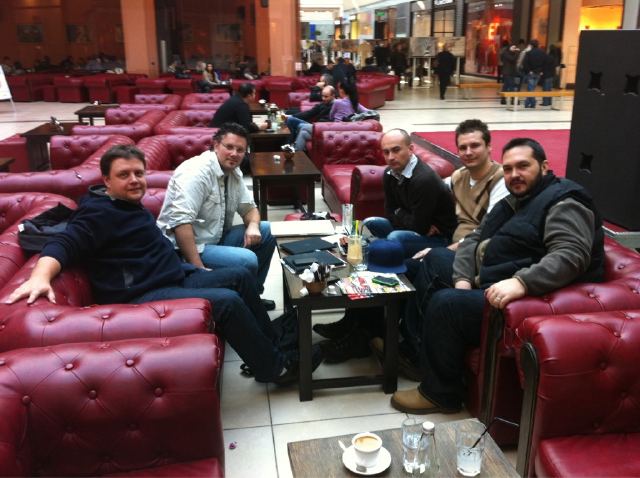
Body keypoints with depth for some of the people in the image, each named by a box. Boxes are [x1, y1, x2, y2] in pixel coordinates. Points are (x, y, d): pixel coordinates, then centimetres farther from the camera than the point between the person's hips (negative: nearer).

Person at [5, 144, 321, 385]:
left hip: (176, 277, 11)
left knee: (240, 276, 11)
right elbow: (65, 244, -23)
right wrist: (41, 276, -41)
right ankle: (274, 367, -8)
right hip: (141, 296, -11)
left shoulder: (130, 205, 18)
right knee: (228, 301, -23)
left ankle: (269, 346, 15)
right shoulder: (99, 212, -10)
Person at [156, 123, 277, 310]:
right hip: (187, 249, -9)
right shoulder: (197, 172, -21)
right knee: (247, 260, -26)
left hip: (216, 239, 10)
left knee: (265, 231, 6)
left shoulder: (234, 173, 6)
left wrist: (253, 226, -9)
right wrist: (198, 267, -32)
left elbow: (249, 207, 16)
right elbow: (181, 222, -30)